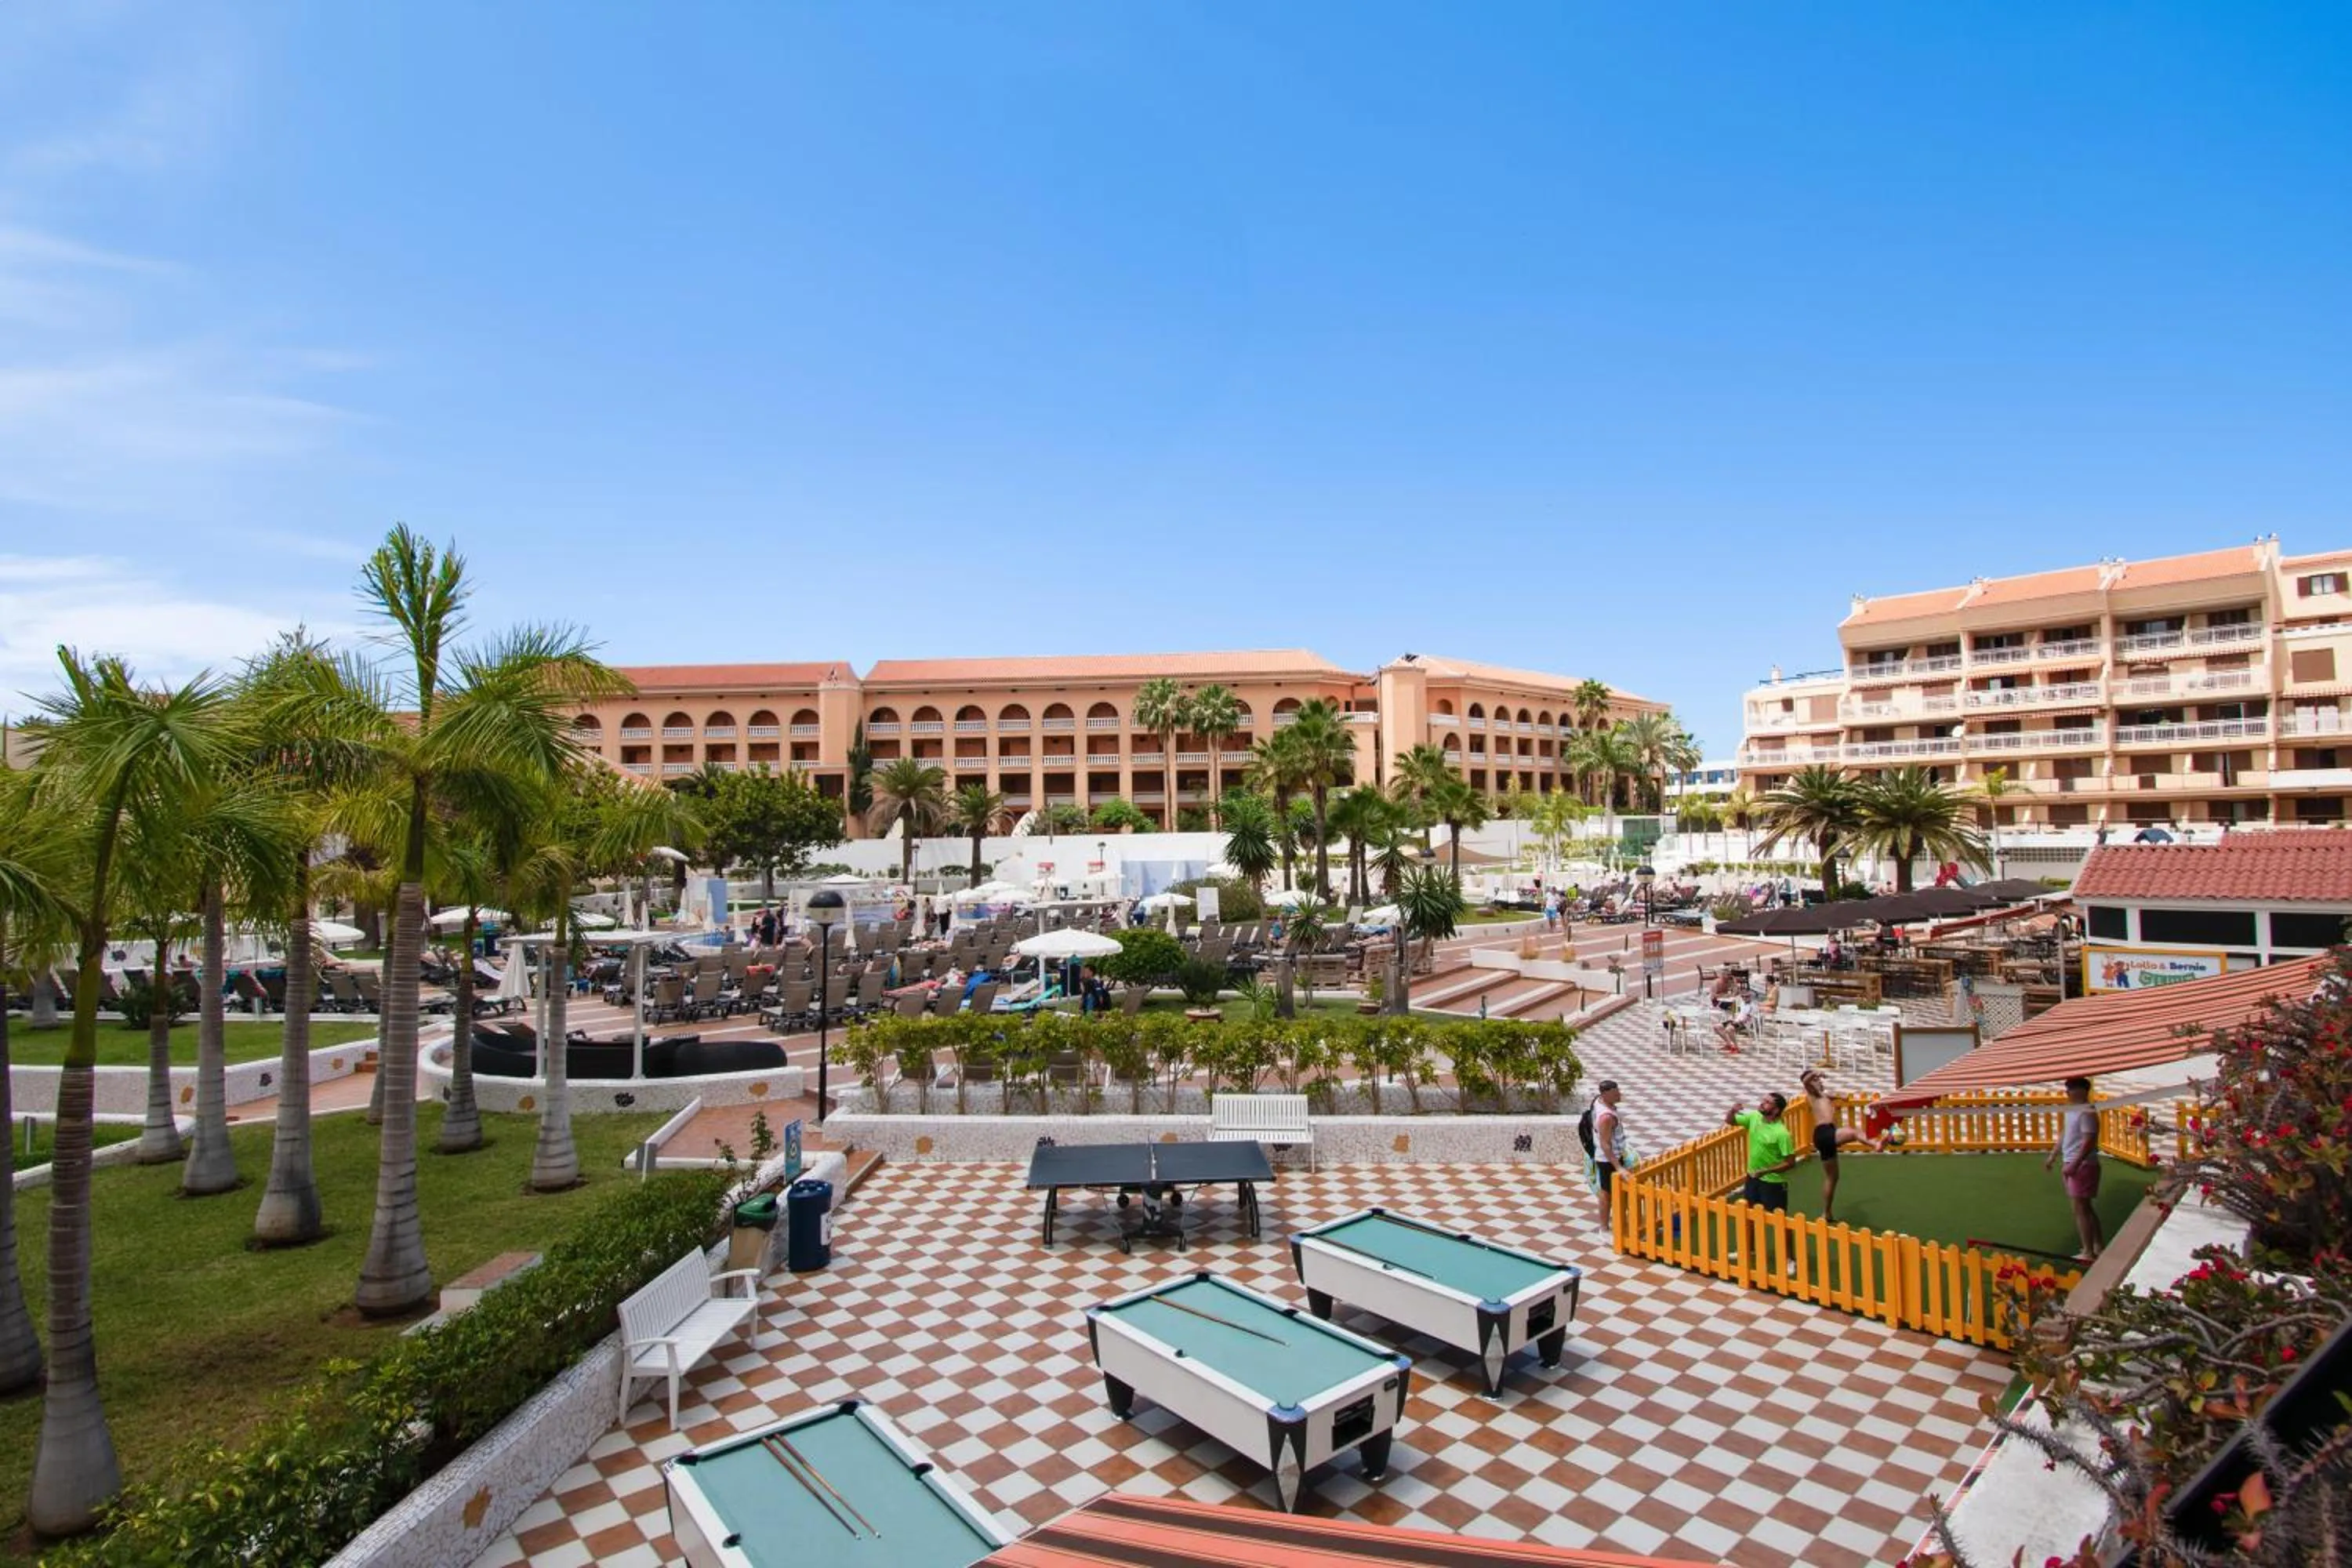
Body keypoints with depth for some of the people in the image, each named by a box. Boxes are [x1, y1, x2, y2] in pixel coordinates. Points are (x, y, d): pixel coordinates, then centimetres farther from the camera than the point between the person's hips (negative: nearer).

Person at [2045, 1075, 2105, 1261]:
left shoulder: (2087, 1112, -17)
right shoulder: (2070, 1111, 14)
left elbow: (2089, 1142, -23)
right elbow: (2063, 1137, 22)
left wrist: (2074, 1165, -25)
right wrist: (2052, 1158, 22)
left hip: (2082, 1166, -10)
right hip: (2073, 1165, 10)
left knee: (2080, 1208, -6)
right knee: (2086, 1207, 17)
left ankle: (2088, 1253, 0)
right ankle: (2099, 1246, 28)